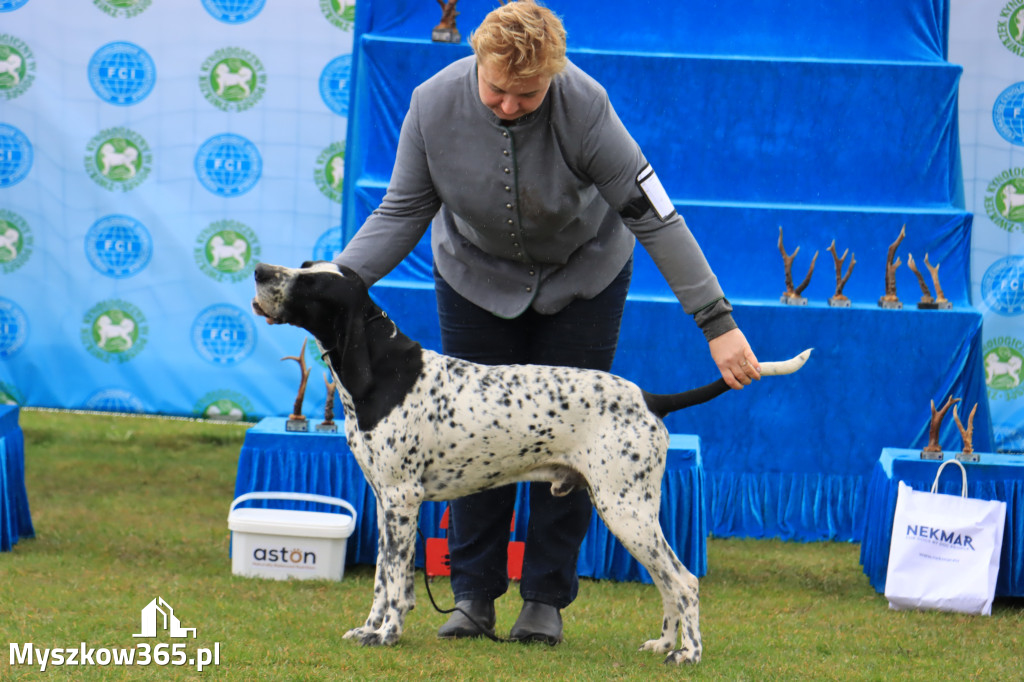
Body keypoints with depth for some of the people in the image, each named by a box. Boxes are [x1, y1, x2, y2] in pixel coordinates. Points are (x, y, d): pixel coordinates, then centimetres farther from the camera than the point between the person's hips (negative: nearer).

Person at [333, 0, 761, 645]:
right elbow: (402, 212, -13)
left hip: (584, 278, -2)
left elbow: (654, 216, -29)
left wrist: (718, 323, -31)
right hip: (475, 278, 2)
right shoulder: (435, 103, -26)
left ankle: (547, 599, 6)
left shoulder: (585, 107, -33)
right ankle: (474, 595, 9)